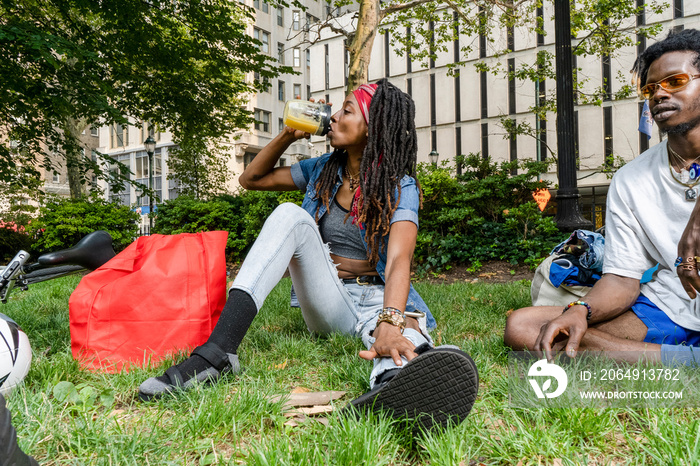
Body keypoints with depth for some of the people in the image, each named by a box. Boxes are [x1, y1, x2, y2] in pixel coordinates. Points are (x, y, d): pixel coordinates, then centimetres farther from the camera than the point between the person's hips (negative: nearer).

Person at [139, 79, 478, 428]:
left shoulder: (401, 187, -7)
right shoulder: (324, 170, 9)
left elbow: (399, 260, -25)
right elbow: (251, 179, 18)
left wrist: (389, 324, -45)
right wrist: (289, 134, 4)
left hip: (377, 298, -3)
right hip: (326, 300, 3)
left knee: (404, 327, -40)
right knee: (290, 215, -23)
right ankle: (217, 352, -38)